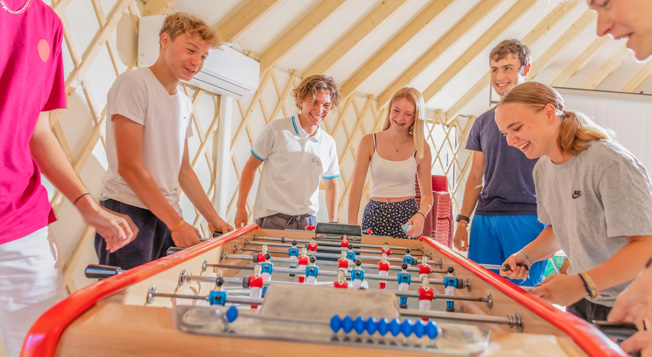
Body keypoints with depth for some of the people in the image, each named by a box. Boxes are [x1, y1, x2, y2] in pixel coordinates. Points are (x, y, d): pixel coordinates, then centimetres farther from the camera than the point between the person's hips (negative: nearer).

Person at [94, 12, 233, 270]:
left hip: (168, 215, 7)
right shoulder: (134, 83, -8)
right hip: (129, 211, -7)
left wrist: (213, 219, 14)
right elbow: (129, 165, -15)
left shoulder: (185, 103, 15)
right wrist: (176, 223, -17)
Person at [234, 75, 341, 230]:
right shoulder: (276, 129, -6)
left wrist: (333, 222, 9)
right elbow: (251, 166, -1)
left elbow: (331, 184, 14)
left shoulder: (328, 143, 6)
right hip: (271, 218, -3)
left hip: (307, 220, 4)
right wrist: (241, 207, -4)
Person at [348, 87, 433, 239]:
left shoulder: (421, 148, 0)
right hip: (375, 215, 0)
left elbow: (427, 194, 3)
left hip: (407, 218, 0)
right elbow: (356, 188, -4)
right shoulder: (369, 142, -1)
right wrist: (351, 227, -11)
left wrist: (421, 215, -18)